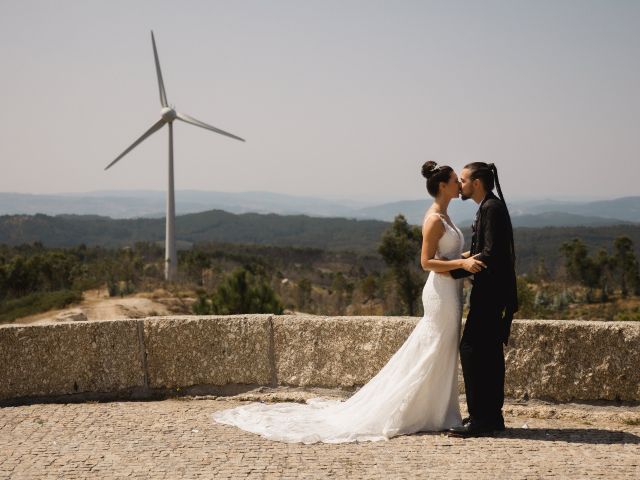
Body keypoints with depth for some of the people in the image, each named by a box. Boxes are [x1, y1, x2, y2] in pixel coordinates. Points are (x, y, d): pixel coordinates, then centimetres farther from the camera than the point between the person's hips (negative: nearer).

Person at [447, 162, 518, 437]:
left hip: (490, 291, -11)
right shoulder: (490, 207, 16)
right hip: (492, 291, 11)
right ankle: (492, 416, 19)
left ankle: (480, 418, -10)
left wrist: (454, 271, -20)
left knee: (471, 349, -11)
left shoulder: (491, 208, -15)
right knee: (489, 352, 13)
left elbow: (490, 254, -22)